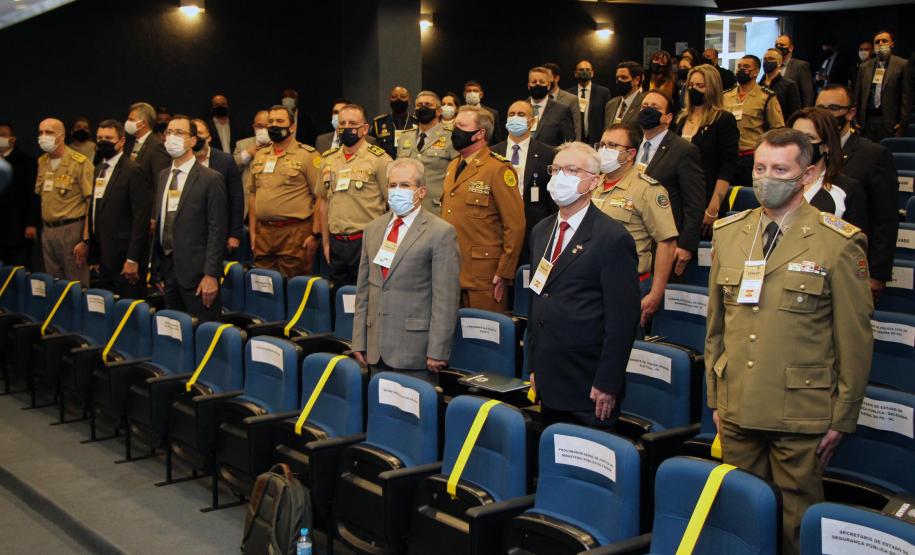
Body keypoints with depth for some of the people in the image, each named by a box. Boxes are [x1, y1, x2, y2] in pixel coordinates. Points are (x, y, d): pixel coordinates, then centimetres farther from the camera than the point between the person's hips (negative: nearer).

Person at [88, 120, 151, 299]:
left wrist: (133, 260, -18)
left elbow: (141, 217, -15)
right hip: (104, 258, 8)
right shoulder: (99, 169, 15)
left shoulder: (133, 171, -11)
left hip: (125, 260, -8)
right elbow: (94, 211, 19)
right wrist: (94, 256, 15)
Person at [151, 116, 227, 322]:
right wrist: (157, 270, 13)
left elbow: (217, 230, -10)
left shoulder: (211, 179, -7)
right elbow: (158, 224, 16)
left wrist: (211, 275, -16)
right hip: (168, 269, 6)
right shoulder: (163, 176, 15)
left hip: (196, 274, -6)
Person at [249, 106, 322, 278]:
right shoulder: (260, 156, 15)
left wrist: (315, 234, -13)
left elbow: (320, 197, -8)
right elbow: (253, 194, 19)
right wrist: (252, 231, 13)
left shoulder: (308, 155, -4)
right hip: (263, 233, 6)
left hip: (295, 232, -5)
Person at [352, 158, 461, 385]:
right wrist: (359, 341, 11)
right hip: (376, 349, 6)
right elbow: (363, 289, 15)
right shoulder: (373, 229, 14)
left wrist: (437, 351, -13)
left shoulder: (441, 233, -6)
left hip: (415, 350, -5)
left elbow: (446, 298, -10)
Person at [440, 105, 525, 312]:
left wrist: (504, 273, -13)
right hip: (450, 272, 7)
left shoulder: (499, 169, -9)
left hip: (484, 277, -7)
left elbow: (515, 226, -12)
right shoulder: (453, 167, 16)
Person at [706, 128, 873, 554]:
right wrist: (715, 397, 13)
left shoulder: (839, 243, -6)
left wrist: (841, 418, -3)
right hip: (736, 411, 4)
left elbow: (855, 340, -4)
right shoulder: (728, 233, 8)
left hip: (800, 416, -4)